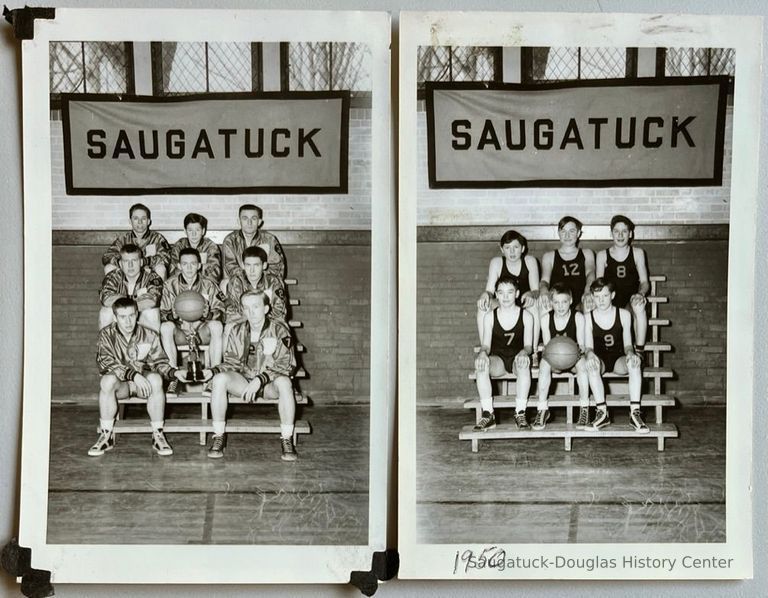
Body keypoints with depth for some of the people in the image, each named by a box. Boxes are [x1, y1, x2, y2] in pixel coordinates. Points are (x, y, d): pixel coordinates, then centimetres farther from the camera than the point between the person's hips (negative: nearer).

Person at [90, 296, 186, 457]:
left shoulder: (149, 335, -3)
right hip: (120, 384, -1)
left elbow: (159, 362, 2)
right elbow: (106, 363, -20)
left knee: (156, 379, -34)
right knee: (107, 380, -35)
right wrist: (133, 374, -33)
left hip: (143, 383, 1)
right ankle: (106, 436, -22)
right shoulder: (106, 335, -7)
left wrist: (174, 372, -21)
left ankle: (158, 435, -22)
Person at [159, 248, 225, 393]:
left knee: (217, 325, -31)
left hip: (202, 332, 0)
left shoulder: (209, 285, 1)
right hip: (180, 333, 0)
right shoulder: (170, 285, 1)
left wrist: (207, 314, -28)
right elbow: (163, 313, -4)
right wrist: (174, 315, -27)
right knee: (165, 327, -31)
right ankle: (174, 378, -28)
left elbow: (220, 312, -6)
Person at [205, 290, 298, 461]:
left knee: (284, 382, -37)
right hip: (244, 379, 3)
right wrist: (211, 371, -14)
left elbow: (285, 365, -14)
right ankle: (218, 436, -18)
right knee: (220, 379, -27)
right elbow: (231, 363, 6)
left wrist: (260, 380, -27)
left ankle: (287, 439, -22)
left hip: (270, 383, -3)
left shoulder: (279, 330, -9)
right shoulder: (238, 330, 2)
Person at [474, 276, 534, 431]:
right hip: (497, 360, 1)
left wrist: (524, 352, -28)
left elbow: (528, 345, -3)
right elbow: (486, 345, -1)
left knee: (524, 362, -38)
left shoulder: (526, 316, 1)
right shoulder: (490, 317, 3)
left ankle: (520, 413, -32)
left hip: (517, 359, -1)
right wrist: (483, 353, -26)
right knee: (480, 364, -33)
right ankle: (488, 414, -30)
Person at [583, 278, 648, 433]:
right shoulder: (588, 317, -2)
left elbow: (627, 343, -1)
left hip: (619, 359, 1)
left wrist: (630, 353, -25)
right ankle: (602, 412, -35)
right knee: (591, 364, -37)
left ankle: (635, 413, -35)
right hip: (599, 360, -1)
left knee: (634, 363, -34)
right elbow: (588, 346, -7)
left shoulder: (624, 315, 1)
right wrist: (590, 354, -32)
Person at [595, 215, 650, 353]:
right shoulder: (602, 255, 13)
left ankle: (639, 352, -33)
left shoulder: (637, 253, 13)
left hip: (631, 301, 0)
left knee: (639, 306, -37)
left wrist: (640, 293, -18)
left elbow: (644, 282, 6)